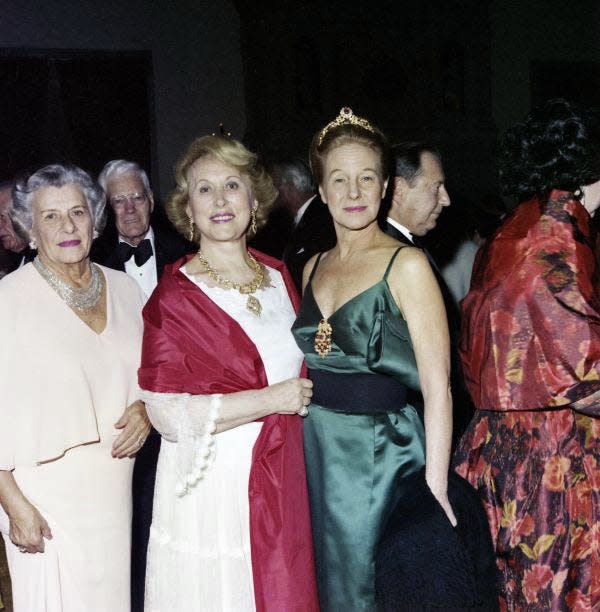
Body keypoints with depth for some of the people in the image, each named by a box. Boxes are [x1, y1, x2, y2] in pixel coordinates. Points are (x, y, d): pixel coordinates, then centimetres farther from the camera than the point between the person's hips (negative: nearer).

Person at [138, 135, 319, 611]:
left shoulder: (278, 275, 8)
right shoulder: (175, 295, -10)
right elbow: (167, 412, -17)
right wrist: (270, 399, -16)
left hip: (282, 478, 5)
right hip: (211, 482, -5)